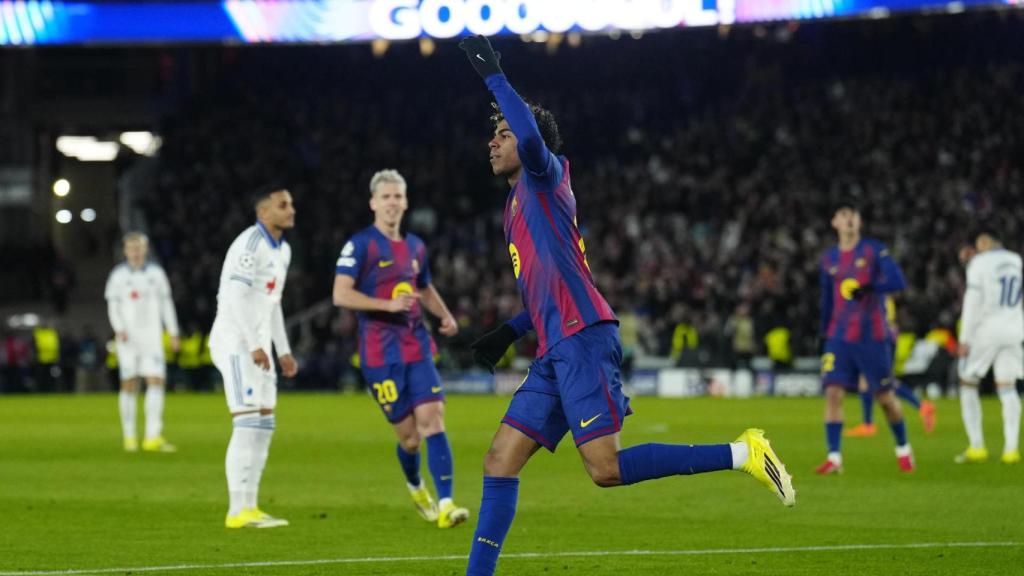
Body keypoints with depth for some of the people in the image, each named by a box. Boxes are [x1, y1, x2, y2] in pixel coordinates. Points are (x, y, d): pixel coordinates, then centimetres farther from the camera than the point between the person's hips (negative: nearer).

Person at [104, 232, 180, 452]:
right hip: (128, 336, -1)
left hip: (152, 336, 1)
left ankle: (153, 437, -15)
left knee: (156, 381, -11)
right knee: (129, 384, 1)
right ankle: (129, 436, 10)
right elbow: (113, 307, 1)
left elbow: (166, 303, 12)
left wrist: (173, 333, 9)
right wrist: (119, 329, -16)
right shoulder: (118, 275, 3)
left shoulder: (156, 273, 8)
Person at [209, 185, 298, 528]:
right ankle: (238, 511, -12)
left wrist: (283, 351, 19)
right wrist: (255, 346, -27)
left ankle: (249, 507, 11)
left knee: (264, 426, 8)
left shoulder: (282, 251, 15)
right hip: (235, 343, -10)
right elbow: (236, 297, -23)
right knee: (248, 425, -13)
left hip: (257, 347, 10)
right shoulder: (250, 244, -15)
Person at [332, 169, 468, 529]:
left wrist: (445, 315, 12)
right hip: (379, 351, -5)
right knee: (409, 434, -1)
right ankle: (415, 487, 31)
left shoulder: (415, 247, 14)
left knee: (432, 419, -12)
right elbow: (341, 295, -15)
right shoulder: (360, 245, -6)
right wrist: (388, 305, -23)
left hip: (417, 345, 5)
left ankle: (445, 505, -17)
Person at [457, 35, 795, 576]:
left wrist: (492, 75, -16)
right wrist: (508, 333, 25)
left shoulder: (545, 176, 3)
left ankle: (743, 454, -11)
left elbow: (533, 137, -22)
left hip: (582, 339, -9)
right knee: (500, 460, 3)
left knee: (606, 468, -17)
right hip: (554, 351, 9)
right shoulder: (518, 207, 28)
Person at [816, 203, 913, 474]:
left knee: (885, 396, 4)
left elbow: (898, 282, -13)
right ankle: (834, 457, -12)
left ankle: (903, 449, 26)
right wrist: (824, 332, 21)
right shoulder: (829, 258, 11)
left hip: (872, 336, -3)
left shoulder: (874, 250, -2)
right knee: (833, 392, -12)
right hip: (839, 337, 3)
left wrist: (868, 288, -26)